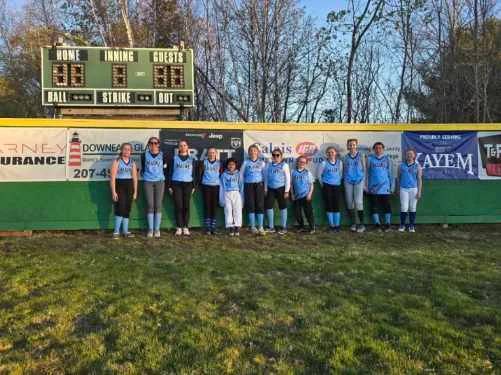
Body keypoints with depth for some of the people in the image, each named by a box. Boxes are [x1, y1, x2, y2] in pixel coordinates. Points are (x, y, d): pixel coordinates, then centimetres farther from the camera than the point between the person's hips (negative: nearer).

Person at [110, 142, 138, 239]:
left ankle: (125, 231, 13)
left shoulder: (132, 162, 11)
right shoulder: (117, 161, -2)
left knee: (127, 209, 7)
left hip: (129, 187, 5)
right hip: (119, 186, -4)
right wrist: (113, 192, -13)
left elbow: (135, 178, 13)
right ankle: (116, 231, -3)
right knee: (120, 208, -12)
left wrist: (135, 191, 9)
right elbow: (112, 177, -7)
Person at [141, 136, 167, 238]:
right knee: (150, 205, -2)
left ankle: (157, 229, 5)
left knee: (158, 205, -1)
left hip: (160, 182, 0)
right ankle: (150, 229, 4)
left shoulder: (162, 155, 6)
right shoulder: (144, 155, 7)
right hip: (148, 182, 0)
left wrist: (168, 184, 5)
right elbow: (142, 169, 15)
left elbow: (165, 170, 8)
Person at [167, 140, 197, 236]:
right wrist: (170, 186, 0)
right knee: (178, 206, -3)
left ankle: (185, 227, 5)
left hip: (188, 184, 1)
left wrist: (193, 186, 4)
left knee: (186, 206, -1)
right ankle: (179, 228, 2)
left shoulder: (192, 159, 11)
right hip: (176, 184, -1)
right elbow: (170, 172, 7)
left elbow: (194, 173, 11)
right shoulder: (174, 159, 8)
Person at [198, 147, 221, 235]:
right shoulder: (203, 162, 4)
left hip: (216, 186, 2)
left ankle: (213, 227, 8)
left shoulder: (219, 163, 9)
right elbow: (200, 173, 7)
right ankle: (207, 228, 4)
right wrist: (201, 182, 5)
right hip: (206, 186, -1)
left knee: (214, 206, 3)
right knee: (207, 206, -1)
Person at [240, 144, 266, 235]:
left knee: (260, 205, -4)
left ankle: (260, 227, 0)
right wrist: (242, 186, 4)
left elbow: (265, 175, 8)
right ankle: (252, 226, 8)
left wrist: (265, 186, -1)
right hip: (249, 185, 0)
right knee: (250, 206, 0)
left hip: (259, 185, 0)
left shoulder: (261, 163, 9)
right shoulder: (246, 162, 8)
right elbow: (241, 174, 10)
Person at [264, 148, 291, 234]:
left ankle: (283, 227, 13)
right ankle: (271, 227, 13)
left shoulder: (284, 165, -2)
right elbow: (266, 178, 12)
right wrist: (265, 189, 8)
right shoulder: (268, 165, 9)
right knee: (268, 206, 1)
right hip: (271, 189, 4)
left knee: (282, 207, 4)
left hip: (281, 188, -4)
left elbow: (288, 179, -3)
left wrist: (287, 191, -8)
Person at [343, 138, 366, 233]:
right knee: (350, 203, 4)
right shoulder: (345, 157, 8)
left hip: (359, 181, -3)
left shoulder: (360, 156, 3)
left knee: (358, 202, -12)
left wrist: (364, 182, 2)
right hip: (348, 182, 3)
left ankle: (361, 224, -4)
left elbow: (364, 169, 5)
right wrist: (343, 180, 8)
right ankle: (354, 223, 16)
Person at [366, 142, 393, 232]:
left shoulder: (387, 159, 7)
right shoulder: (369, 158, 4)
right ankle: (377, 224, 11)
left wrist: (391, 185, 7)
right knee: (374, 206, 3)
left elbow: (390, 173, 10)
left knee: (386, 206, 3)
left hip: (385, 187, 0)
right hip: (373, 187, 0)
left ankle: (388, 224, 11)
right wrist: (366, 185, 0)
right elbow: (367, 173, 5)